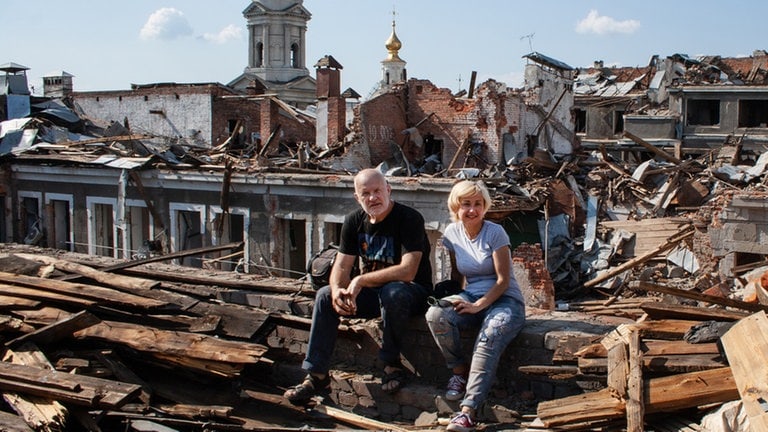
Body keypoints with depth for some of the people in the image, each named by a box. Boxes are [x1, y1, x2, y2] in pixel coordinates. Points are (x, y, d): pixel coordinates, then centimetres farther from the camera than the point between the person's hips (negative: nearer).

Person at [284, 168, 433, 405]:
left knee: (393, 293, -39)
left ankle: (392, 365, -18)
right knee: (325, 295, -14)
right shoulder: (354, 221, 2)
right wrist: (337, 289, -24)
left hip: (413, 292, -6)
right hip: (372, 290, 6)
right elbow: (342, 265, 0)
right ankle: (316, 375, -11)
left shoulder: (409, 219, -19)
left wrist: (361, 281, -25)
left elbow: (407, 271, -27)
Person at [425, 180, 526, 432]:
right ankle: (460, 371, -7)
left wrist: (477, 306, -21)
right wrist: (458, 298, -2)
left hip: (504, 300, -4)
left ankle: (468, 412, -41)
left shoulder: (495, 233, -10)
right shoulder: (452, 232, 4)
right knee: (436, 314, -28)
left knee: (489, 339, -36)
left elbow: (503, 281, -12)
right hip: (471, 296, 4)